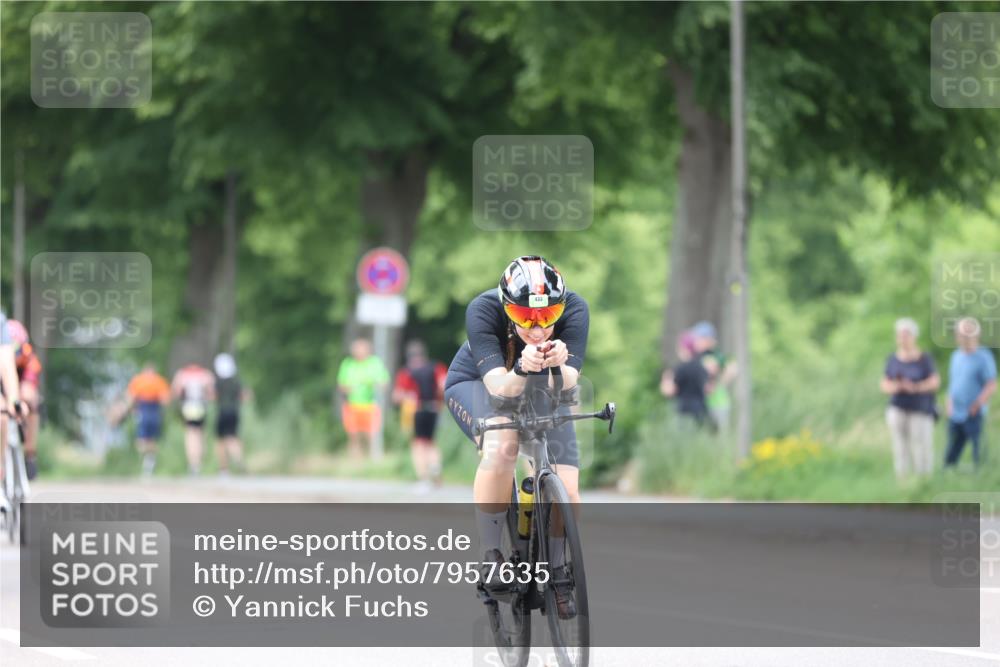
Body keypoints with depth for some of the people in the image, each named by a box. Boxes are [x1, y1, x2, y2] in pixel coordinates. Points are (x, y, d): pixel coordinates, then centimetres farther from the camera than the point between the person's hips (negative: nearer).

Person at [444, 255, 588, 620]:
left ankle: (558, 574, 14)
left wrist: (558, 366, -59)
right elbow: (500, 387, -40)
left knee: (566, 494, -13)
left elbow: (567, 383, -37)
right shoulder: (483, 311, -34)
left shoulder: (574, 309, -30)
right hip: (476, 384, -2)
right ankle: (491, 554, -21)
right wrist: (522, 371, -61)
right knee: (501, 445, -36)